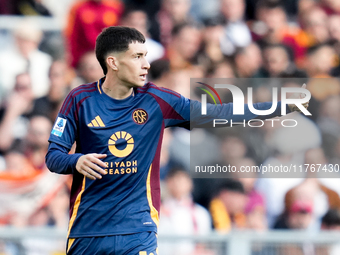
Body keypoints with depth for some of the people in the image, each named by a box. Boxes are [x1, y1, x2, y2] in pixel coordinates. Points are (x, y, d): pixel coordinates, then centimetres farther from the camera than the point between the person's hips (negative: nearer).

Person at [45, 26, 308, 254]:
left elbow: (216, 113, 0)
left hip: (137, 231, 0)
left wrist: (281, 105, -5)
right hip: (87, 229, 0)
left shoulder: (156, 100, -1)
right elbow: (53, 156, -2)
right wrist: (77, 161, -25)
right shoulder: (80, 100, -4)